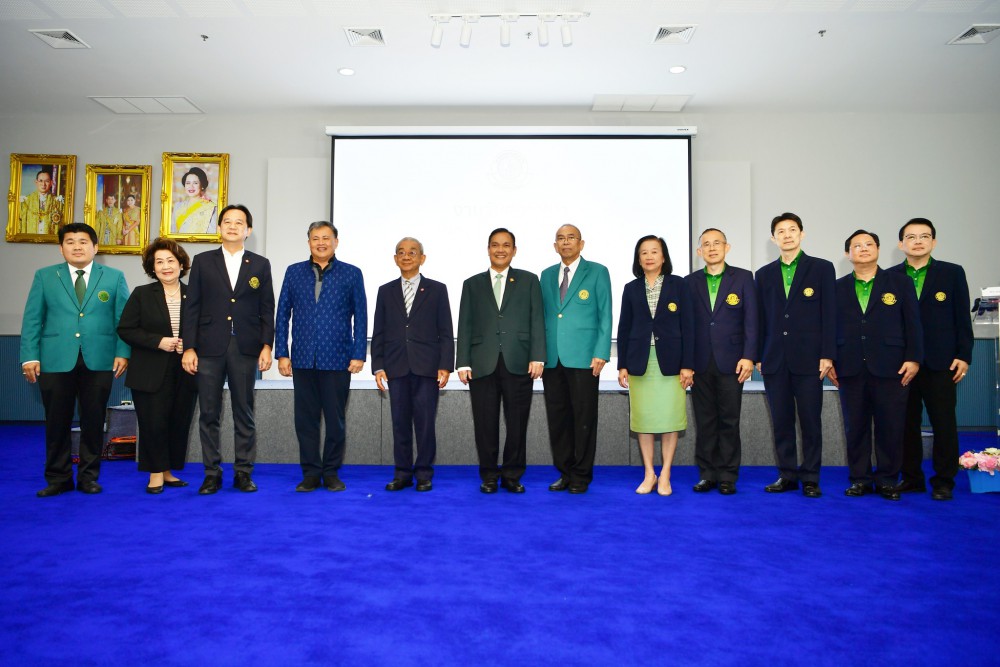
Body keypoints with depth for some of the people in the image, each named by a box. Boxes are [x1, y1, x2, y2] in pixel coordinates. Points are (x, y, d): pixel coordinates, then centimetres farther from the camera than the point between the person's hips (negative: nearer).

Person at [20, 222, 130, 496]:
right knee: (57, 422, 5)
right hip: (56, 360, 1)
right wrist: (30, 356, -3)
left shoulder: (114, 277, 8)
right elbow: (31, 319, 6)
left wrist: (122, 352, -6)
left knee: (93, 421, 5)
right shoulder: (44, 276, 9)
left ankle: (88, 476, 18)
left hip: (99, 360, 0)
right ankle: (58, 478, 18)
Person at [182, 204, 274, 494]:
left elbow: (267, 309, 6)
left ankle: (244, 472, 14)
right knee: (209, 414, 5)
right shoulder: (203, 261, 8)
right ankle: (212, 473, 14)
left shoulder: (260, 265, 8)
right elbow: (192, 307, 5)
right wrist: (189, 348, -2)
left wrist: (266, 346, -3)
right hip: (209, 348, 1)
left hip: (245, 349, 0)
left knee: (244, 413, 5)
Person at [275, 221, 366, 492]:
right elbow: (283, 315, 9)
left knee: (335, 419, 5)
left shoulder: (351, 274, 4)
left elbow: (360, 317, 3)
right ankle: (310, 473, 18)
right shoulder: (294, 272, 9)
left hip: (337, 359, -2)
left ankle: (331, 472, 18)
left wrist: (359, 354, -4)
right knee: (305, 419, 7)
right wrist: (282, 353, 2)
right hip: (302, 360, 2)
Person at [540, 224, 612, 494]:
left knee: (584, 418, 1)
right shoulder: (547, 275, 15)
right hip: (552, 358, 4)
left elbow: (605, 315, -1)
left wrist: (601, 353, -9)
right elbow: (543, 316, 16)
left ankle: (581, 476, 13)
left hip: (583, 358, -4)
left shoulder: (597, 272, 3)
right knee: (557, 419, 7)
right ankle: (564, 472, 19)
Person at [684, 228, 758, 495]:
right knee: (705, 421, 6)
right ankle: (707, 474, 15)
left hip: (731, 362, -1)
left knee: (729, 421, 3)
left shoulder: (743, 278, 4)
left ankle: (728, 476, 12)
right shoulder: (690, 282, 9)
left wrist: (748, 357, -9)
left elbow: (751, 320, 0)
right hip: (700, 363, 2)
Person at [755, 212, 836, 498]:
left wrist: (827, 355, -8)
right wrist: (758, 356, 5)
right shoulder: (764, 274, 13)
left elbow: (829, 314, -1)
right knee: (781, 421, 6)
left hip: (808, 359, -3)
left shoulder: (822, 268, 4)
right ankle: (787, 475, 15)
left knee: (811, 421, 1)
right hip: (774, 360, 3)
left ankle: (810, 478, 12)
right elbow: (761, 318, 11)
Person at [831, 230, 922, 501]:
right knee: (855, 427, 5)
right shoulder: (838, 288, 10)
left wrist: (913, 358, -4)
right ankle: (860, 479, 15)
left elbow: (912, 324, 3)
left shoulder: (900, 283, 8)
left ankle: (888, 480, 14)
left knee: (891, 427, 2)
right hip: (850, 369, 1)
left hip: (890, 367, -1)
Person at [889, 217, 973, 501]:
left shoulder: (952, 273, 4)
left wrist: (963, 356, -3)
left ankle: (943, 482, 14)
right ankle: (911, 478, 18)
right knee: (907, 423, 7)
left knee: (944, 423, 3)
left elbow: (962, 318, 3)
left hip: (940, 362, -1)